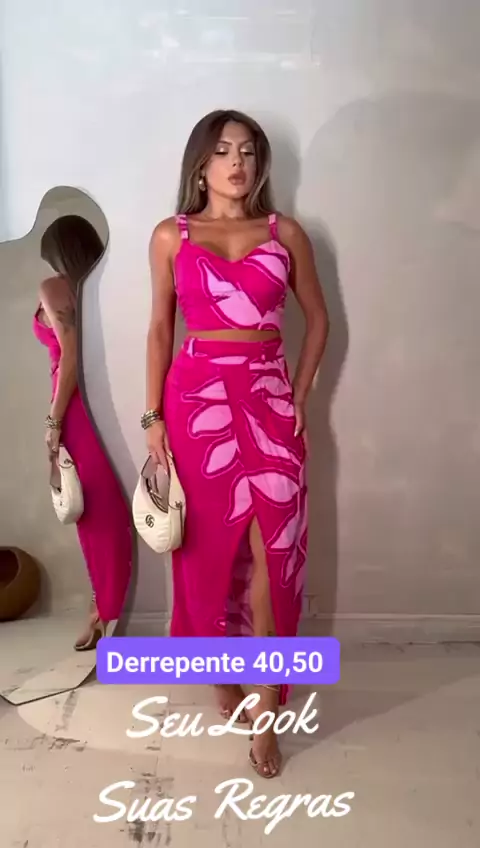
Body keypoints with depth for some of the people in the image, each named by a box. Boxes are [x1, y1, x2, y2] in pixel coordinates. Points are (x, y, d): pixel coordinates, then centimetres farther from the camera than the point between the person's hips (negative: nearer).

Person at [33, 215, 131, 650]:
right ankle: (111, 606, 21)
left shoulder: (54, 288, -5)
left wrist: (54, 421, -11)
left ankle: (105, 611, 12)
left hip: (81, 407, -6)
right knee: (112, 508, 11)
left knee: (95, 511, 1)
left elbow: (71, 358, -15)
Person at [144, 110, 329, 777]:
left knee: (272, 552, -2)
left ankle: (265, 709, 11)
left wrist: (298, 398, 4)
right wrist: (154, 416, 0)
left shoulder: (285, 234, 6)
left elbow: (318, 318, 12)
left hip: (268, 400, 0)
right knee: (209, 545, 9)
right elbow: (160, 329, 6)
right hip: (197, 399, 0)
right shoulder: (170, 237, 5)